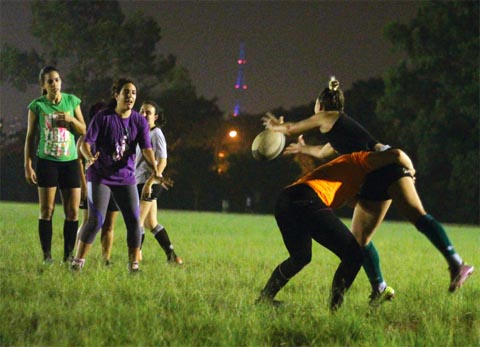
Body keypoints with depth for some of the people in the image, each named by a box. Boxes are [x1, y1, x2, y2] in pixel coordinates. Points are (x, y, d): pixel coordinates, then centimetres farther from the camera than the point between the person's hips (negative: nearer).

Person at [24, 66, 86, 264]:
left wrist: (71, 119, -11)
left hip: (70, 161, 2)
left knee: (73, 212, 0)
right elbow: (30, 137, 2)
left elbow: (83, 131, 9)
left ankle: (69, 255, 8)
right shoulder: (37, 106, -2)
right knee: (46, 211, -3)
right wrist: (28, 165, -3)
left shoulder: (71, 101, 4)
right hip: (47, 161, -2)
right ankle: (47, 255, 2)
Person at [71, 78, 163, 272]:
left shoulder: (139, 121, 1)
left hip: (126, 178, 4)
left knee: (134, 221, -3)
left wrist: (155, 169, -27)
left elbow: (146, 148, -8)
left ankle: (134, 265, 7)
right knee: (96, 220, -12)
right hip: (100, 176, -4)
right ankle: (78, 262, -2)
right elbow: (86, 142, -13)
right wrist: (90, 157, -36)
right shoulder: (103, 117, -9)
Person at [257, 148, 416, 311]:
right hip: (308, 201, -9)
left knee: (300, 258, 32)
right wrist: (410, 170, 20)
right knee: (354, 256, 0)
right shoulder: (361, 160, 15)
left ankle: (265, 297, 35)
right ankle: (335, 307, -3)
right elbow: (396, 154, 2)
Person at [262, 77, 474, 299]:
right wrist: (302, 150, 75)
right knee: (359, 239, 8)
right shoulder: (341, 129, 36)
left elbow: (291, 129, 21)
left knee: (417, 215, -24)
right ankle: (379, 289, 10)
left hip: (385, 163, -9)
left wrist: (276, 126, 43)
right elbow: (324, 153, 57)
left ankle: (456, 264, -38)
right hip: (373, 182, 9)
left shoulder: (328, 117, 11)